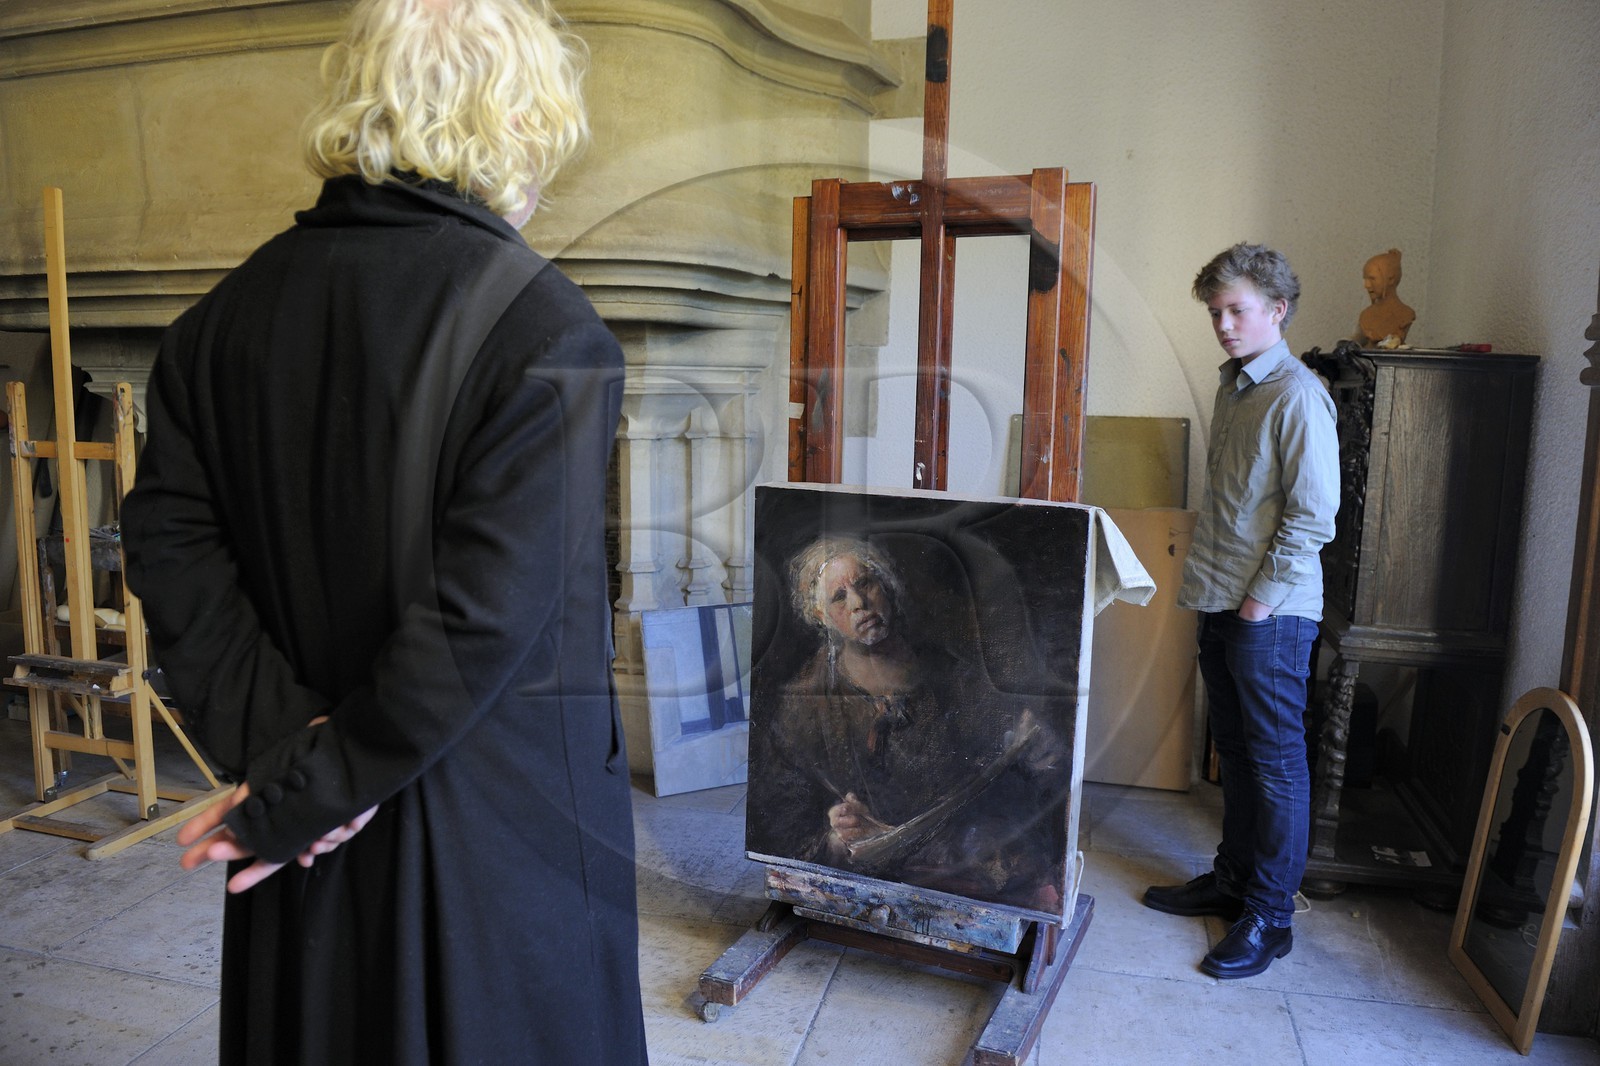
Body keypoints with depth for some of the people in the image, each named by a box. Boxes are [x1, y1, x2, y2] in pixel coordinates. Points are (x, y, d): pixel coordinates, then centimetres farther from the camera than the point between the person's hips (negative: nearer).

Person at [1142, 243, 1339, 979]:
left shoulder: (1298, 396, -13)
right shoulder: (1232, 387, 14)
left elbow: (1313, 516, -16)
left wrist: (1263, 598, -15)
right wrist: (1211, 582, 14)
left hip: (1271, 613, -8)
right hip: (1221, 602, 8)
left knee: (1275, 761, 1)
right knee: (1235, 752, 17)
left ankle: (1270, 916, 12)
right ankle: (1232, 878, 31)